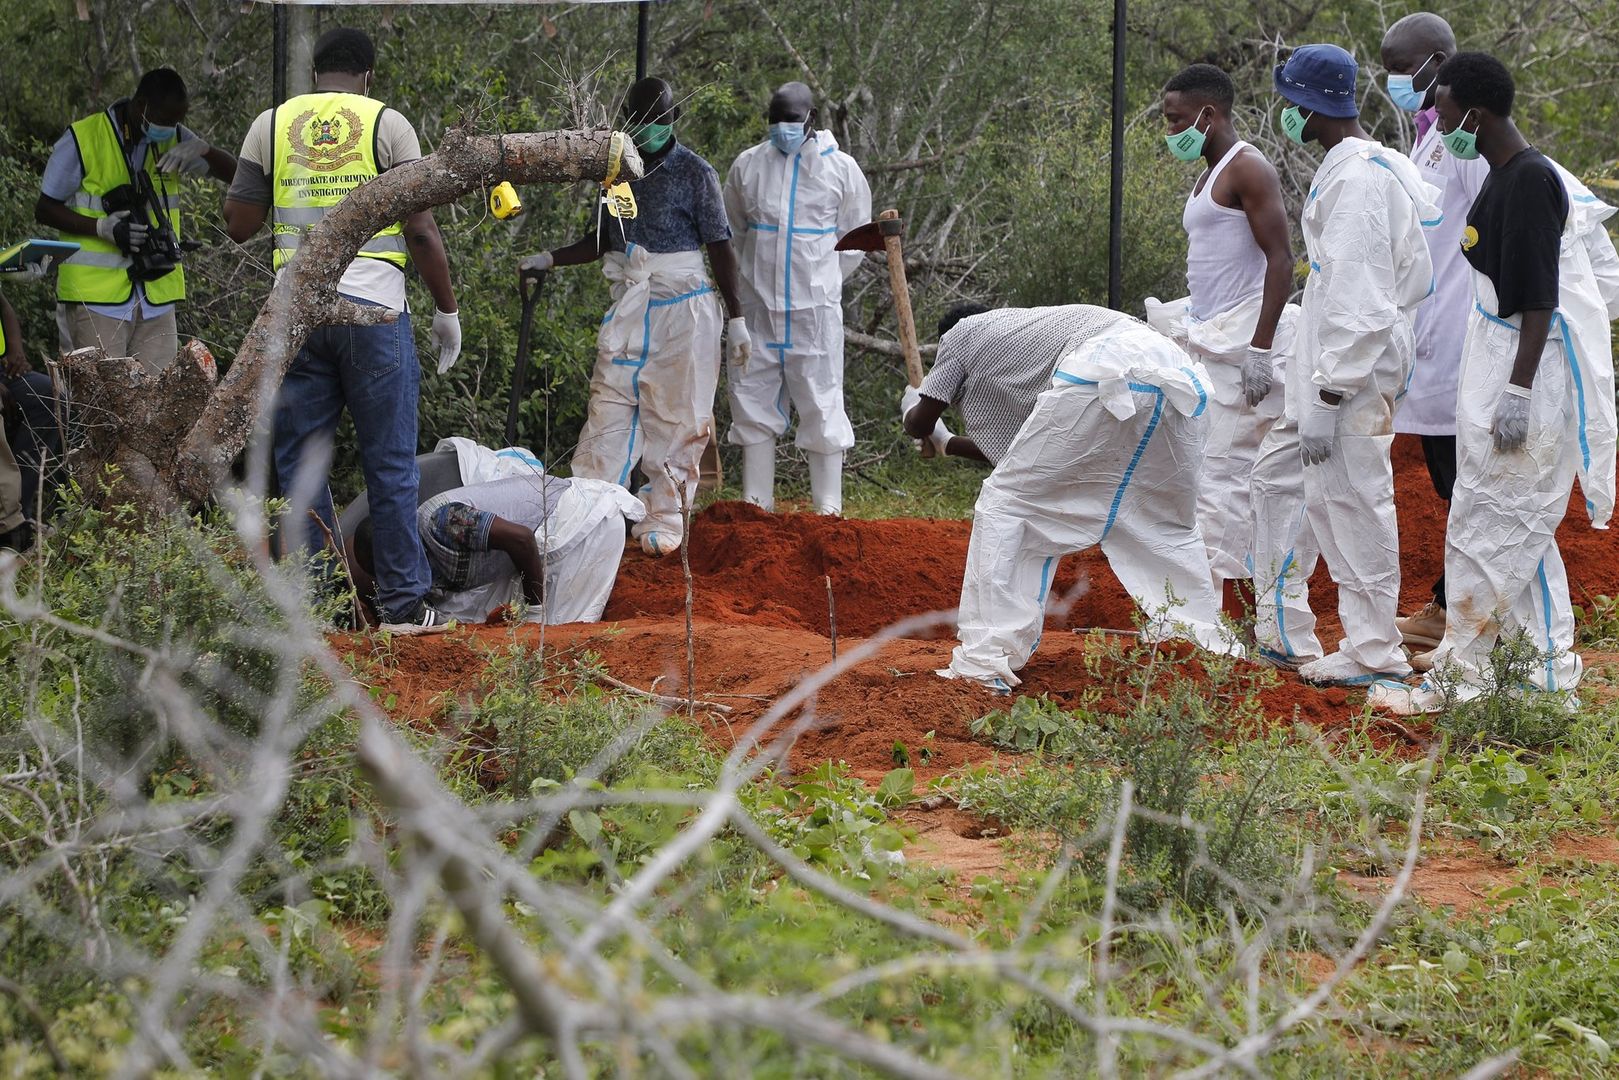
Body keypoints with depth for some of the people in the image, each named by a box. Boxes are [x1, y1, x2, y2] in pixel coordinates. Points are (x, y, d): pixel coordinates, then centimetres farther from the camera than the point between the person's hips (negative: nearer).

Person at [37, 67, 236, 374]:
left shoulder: (174, 139, 9)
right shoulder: (81, 139, -6)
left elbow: (234, 173, 12)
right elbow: (44, 210, -1)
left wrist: (202, 148, -10)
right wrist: (102, 227, -17)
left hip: (157, 297, 5)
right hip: (96, 292, -5)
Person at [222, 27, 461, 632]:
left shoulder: (271, 125, 8)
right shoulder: (387, 125, 1)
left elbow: (237, 226, 9)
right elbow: (421, 231, -3)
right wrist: (446, 310, 6)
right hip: (374, 309, -2)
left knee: (300, 463, 8)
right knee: (390, 464, 4)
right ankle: (402, 602, 6)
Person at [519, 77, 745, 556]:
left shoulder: (695, 174, -4)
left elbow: (720, 248, -3)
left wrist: (736, 320, -6)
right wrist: (549, 259, 9)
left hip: (681, 311, -5)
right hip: (629, 309, 5)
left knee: (675, 417, -1)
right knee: (609, 409, -3)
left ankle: (664, 521, 5)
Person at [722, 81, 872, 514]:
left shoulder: (841, 169, 0)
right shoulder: (748, 165, 6)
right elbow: (733, 231, 19)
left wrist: (821, 281, 5)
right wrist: (754, 276, 13)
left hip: (814, 306, -3)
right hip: (758, 304, 3)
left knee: (820, 402, -3)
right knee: (752, 399, 5)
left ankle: (828, 505, 2)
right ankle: (756, 501, 13)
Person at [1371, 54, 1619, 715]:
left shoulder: (1530, 182, -18)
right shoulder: (1506, 177, 12)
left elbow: (1539, 300, -21)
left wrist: (1517, 392, -22)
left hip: (1530, 369, -10)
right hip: (1498, 363, 10)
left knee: (1487, 529, -5)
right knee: (1521, 530, 13)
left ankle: (1459, 675, 0)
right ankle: (1552, 674, 18)